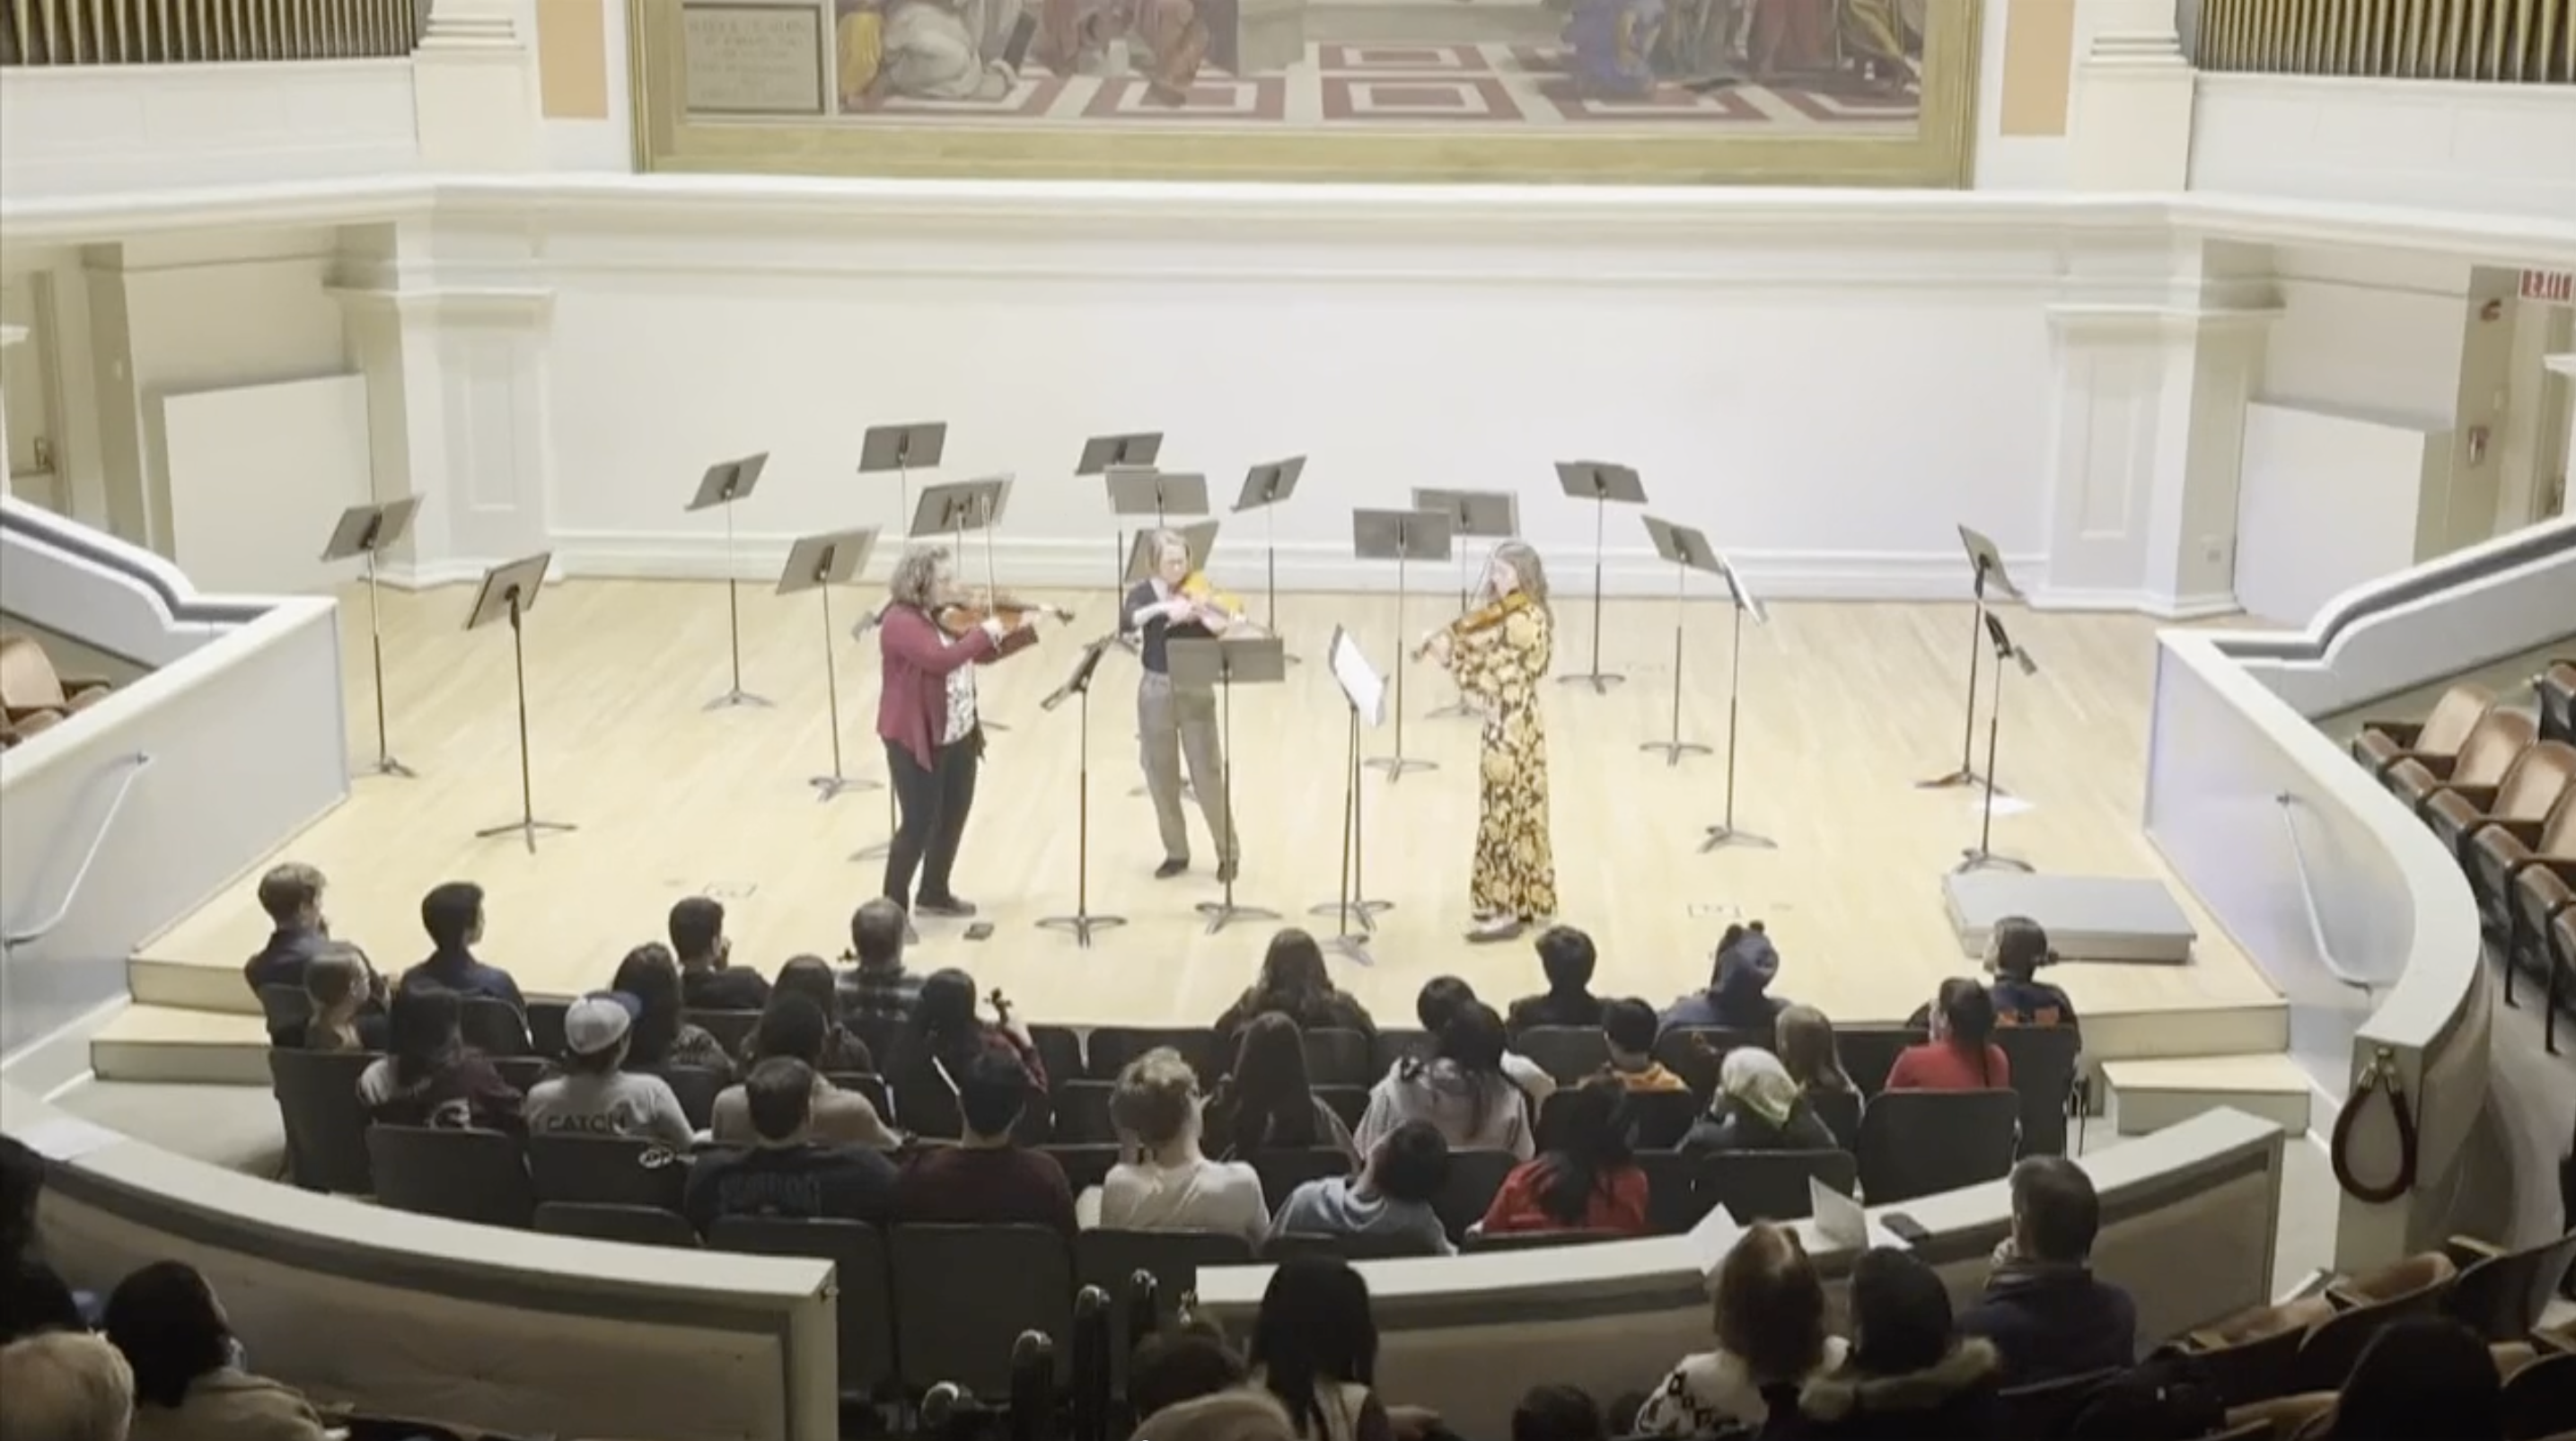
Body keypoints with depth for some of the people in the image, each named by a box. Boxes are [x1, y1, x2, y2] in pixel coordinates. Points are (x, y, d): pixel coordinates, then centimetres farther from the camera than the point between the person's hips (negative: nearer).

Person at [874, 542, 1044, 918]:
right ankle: (893, 907, 9)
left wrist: (1027, 631, 2)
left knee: (953, 817, 18)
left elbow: (983, 654, 14)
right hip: (916, 738, -9)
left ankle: (934, 895, 35)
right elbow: (940, 659, -34)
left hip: (958, 735, 9)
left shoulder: (946, 615, 6)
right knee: (919, 824, -4)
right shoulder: (901, 621, -20)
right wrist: (985, 632, -25)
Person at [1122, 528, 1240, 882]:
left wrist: (1226, 622, -37)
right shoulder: (1143, 594, -2)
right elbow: (1126, 623, -22)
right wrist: (1162, 607, -36)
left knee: (1207, 773, -1)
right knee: (1161, 775, 7)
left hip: (1195, 690, -1)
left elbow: (1219, 628, -15)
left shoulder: (1199, 593, -3)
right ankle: (1176, 852, 22)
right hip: (1156, 691, 1)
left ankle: (1227, 852, 12)